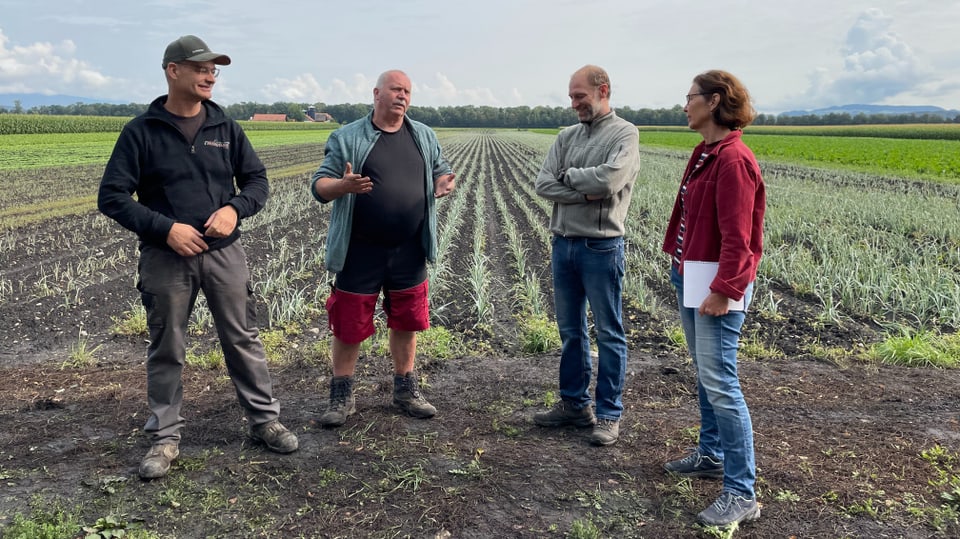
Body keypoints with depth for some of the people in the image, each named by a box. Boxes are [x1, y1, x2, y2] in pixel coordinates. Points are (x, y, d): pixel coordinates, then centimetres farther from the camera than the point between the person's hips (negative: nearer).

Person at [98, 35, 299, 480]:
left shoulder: (225, 128, 5)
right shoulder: (141, 132, -4)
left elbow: (257, 180, 9)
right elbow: (112, 196, -6)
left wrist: (235, 209, -13)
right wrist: (165, 228, -17)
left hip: (224, 252, 2)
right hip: (166, 257, -2)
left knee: (244, 340, 8)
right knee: (166, 350, 8)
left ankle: (264, 419, 21)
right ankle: (165, 437, 21)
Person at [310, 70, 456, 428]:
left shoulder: (424, 137, 9)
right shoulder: (347, 138, -3)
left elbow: (441, 171, 16)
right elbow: (318, 185, -4)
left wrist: (443, 184, -9)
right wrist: (342, 186, -27)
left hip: (409, 253, 4)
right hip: (360, 252, -3)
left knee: (406, 321, 13)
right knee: (349, 324, 4)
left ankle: (405, 389, 30)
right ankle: (342, 396, 21)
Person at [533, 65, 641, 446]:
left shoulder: (624, 133, -5)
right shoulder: (567, 136, 11)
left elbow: (609, 179, -23)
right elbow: (543, 184, -1)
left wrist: (567, 176, -7)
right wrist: (585, 192, -14)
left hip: (601, 247, -6)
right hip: (563, 244, 6)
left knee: (609, 334, 3)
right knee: (570, 331, 14)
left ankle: (609, 415, 13)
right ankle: (573, 404, 27)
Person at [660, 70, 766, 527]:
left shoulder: (733, 159, -17)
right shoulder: (705, 153, 12)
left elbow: (737, 236, -21)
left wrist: (723, 291, -24)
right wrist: (679, 264, 15)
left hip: (718, 285, -10)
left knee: (719, 382, -9)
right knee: (705, 374, 19)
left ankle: (741, 493, -1)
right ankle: (711, 454, 35)